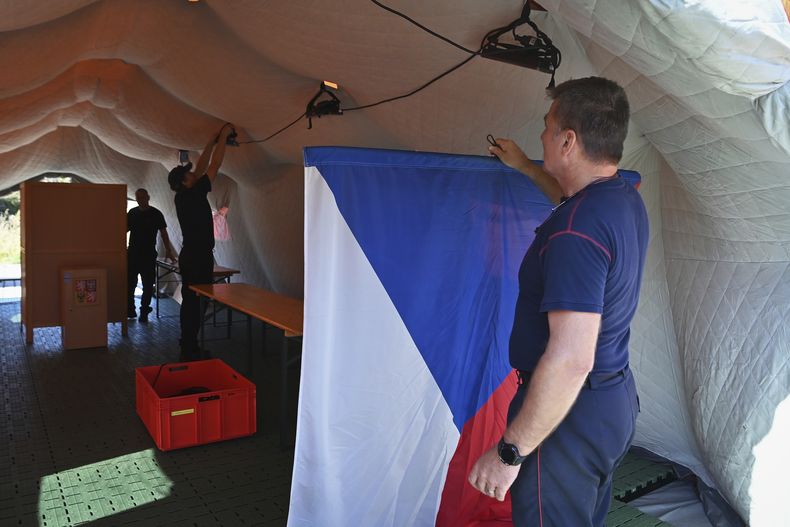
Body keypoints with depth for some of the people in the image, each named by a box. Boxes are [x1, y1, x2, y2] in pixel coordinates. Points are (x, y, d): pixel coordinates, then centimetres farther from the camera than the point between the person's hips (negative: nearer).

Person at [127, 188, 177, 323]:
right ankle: (130, 310, 16)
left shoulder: (156, 214, -1)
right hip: (132, 253, 3)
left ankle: (144, 312, 10)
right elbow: (125, 229, 13)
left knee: (148, 285, 1)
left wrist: (168, 250, -3)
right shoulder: (132, 213, 8)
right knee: (129, 283, 4)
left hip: (149, 255, -3)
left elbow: (163, 232, 1)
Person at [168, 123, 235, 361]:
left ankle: (188, 347, 20)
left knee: (190, 301, 13)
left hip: (190, 256, 9)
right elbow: (214, 166, -9)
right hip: (198, 257, -9)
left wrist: (212, 142, 21)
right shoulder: (194, 194, -13)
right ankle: (190, 350, -4)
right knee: (194, 302, -7)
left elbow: (201, 167, 19)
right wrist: (223, 137, 0)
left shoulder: (184, 196, 10)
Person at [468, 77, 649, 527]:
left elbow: (571, 361, -32)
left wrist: (509, 451, -25)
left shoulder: (575, 233, -29)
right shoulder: (628, 199, 2)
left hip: (571, 412, -9)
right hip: (619, 401, 10)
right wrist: (525, 167, 34)